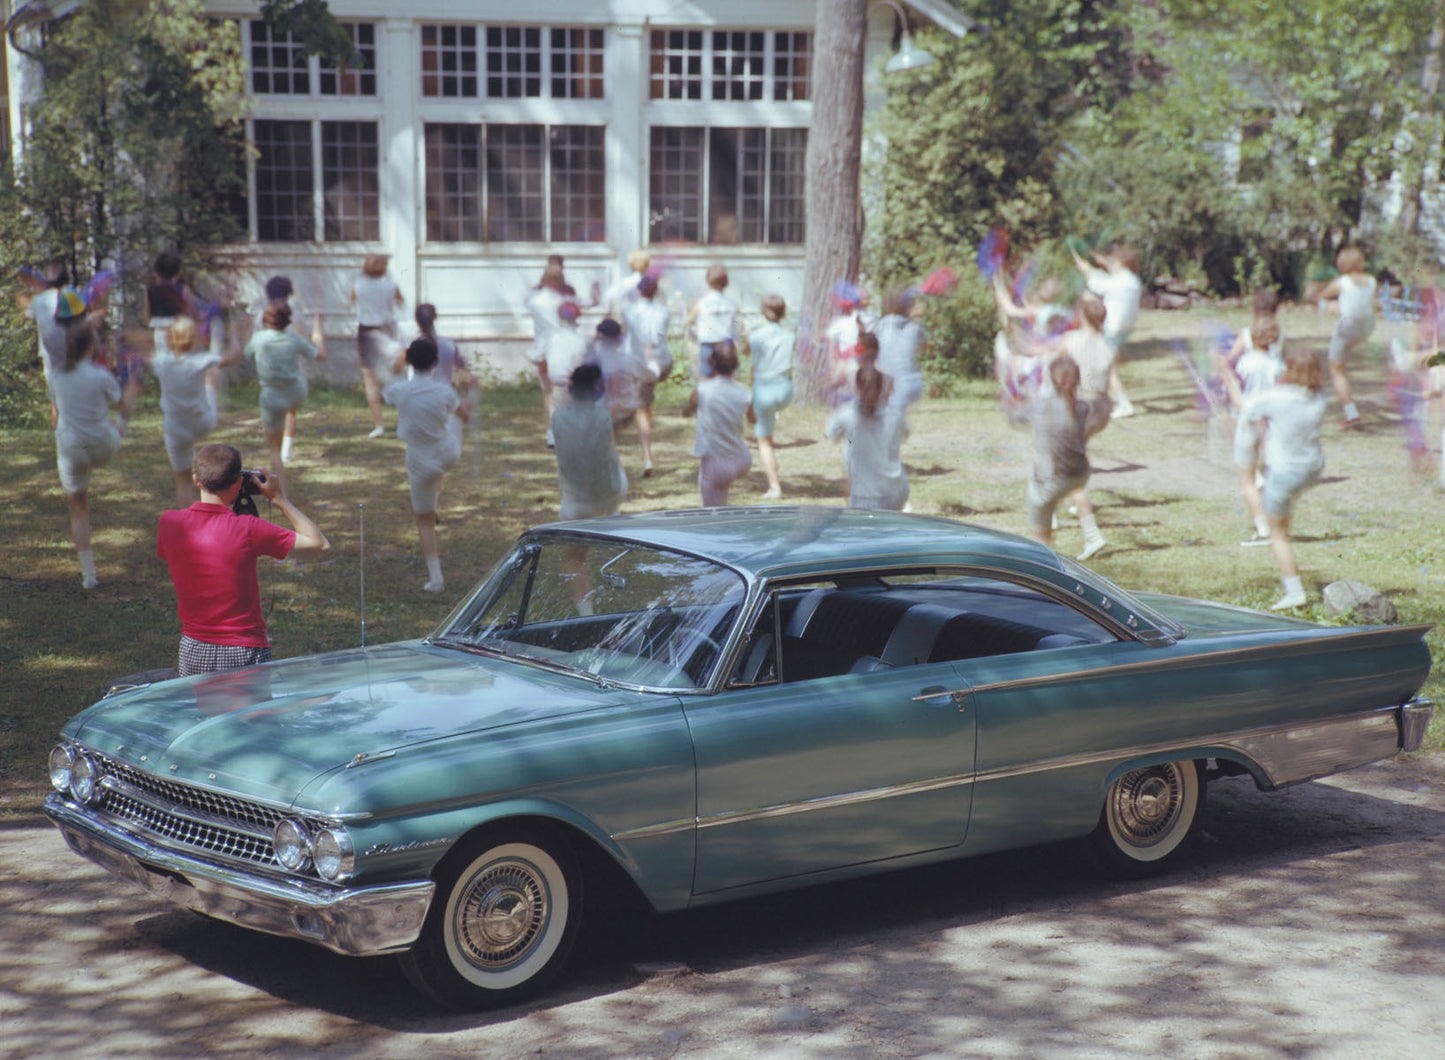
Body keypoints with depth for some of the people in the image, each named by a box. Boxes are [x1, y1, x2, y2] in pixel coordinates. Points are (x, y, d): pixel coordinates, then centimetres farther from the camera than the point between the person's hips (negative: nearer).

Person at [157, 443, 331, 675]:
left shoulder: (169, 522, -2)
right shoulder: (248, 529, -15)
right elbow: (320, 545, -4)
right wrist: (279, 499, 4)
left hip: (192, 651, 5)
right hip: (243, 654, -5)